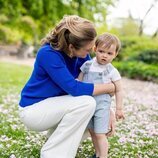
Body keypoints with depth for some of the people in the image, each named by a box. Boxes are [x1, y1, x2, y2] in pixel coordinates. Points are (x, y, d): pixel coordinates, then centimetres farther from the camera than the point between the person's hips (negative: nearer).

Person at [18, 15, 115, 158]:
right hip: (33, 108, -7)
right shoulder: (48, 54, -29)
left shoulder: (80, 53, -9)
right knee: (86, 103, -27)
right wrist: (109, 88, -21)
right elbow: (74, 88, -31)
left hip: (53, 104, 8)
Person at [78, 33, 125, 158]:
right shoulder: (87, 65, 0)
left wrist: (119, 108, -2)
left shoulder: (112, 71, -9)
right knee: (92, 132, 16)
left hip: (102, 106, -4)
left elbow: (119, 90, -3)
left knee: (100, 134, -3)